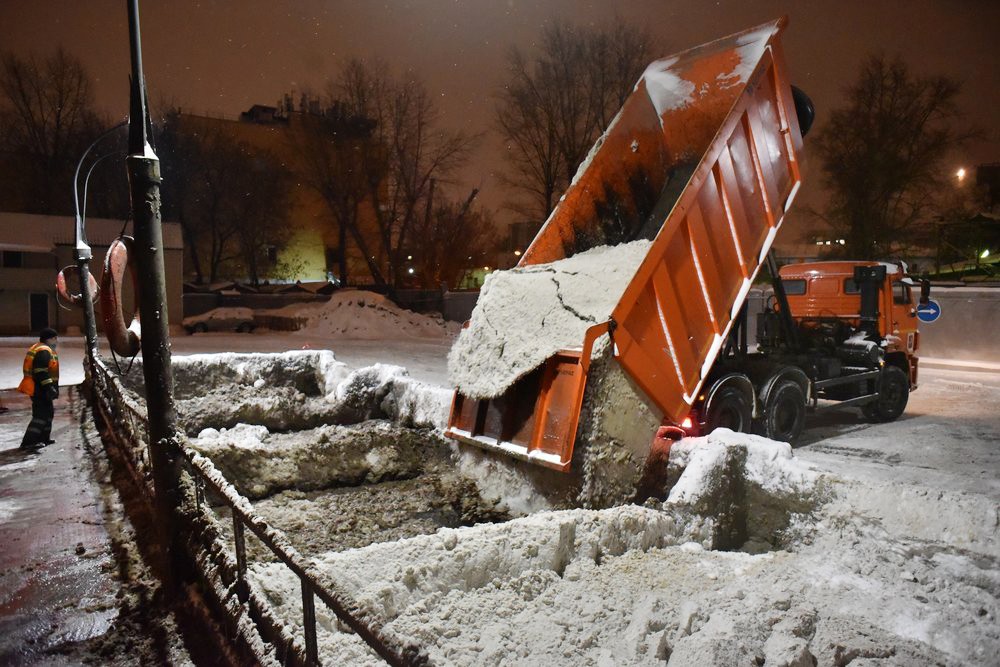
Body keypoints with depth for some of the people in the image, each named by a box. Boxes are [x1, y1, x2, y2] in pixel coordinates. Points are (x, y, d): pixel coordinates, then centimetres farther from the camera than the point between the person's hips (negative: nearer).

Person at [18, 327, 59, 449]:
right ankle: (28, 442, -12)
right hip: (40, 389, -11)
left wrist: (51, 387, 25)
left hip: (37, 388, 11)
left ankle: (43, 438, 27)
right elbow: (41, 372, -25)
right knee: (41, 414, -10)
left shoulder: (38, 349, 17)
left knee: (48, 412, 19)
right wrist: (49, 387, -25)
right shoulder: (44, 351, -18)